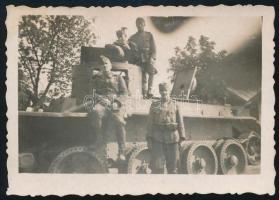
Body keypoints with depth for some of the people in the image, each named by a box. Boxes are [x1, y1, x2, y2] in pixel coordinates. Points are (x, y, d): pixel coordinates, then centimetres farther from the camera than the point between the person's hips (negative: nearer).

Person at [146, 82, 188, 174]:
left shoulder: (175, 105, 8)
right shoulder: (154, 105, 8)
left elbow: (180, 122, 5)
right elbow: (150, 123, 5)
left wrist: (181, 137, -3)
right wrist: (149, 138, -3)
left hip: (172, 138, 1)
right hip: (158, 138, -1)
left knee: (172, 165, 4)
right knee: (157, 165, -6)